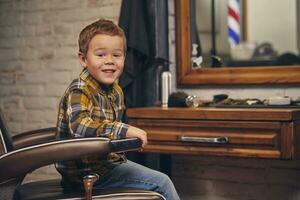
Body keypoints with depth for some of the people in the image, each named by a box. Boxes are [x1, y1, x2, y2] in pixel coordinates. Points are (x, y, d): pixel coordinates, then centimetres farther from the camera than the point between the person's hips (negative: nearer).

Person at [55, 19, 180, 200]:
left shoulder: (116, 91, 9)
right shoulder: (79, 91, -19)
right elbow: (80, 126, -38)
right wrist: (123, 130, -42)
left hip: (108, 161, 9)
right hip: (86, 172, -9)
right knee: (161, 183, -12)